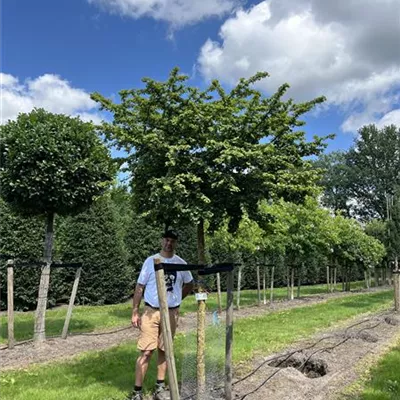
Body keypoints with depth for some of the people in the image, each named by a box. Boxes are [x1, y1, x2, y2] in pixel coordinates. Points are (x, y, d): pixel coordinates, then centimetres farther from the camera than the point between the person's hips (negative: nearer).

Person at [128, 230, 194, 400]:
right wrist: (135, 312, -5)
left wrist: (175, 299, 11)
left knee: (164, 351, 11)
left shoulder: (181, 263, 4)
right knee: (146, 351, -5)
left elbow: (189, 284, 20)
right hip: (151, 311, -2)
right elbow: (140, 287, -1)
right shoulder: (151, 261, -3)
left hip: (171, 313, 3)